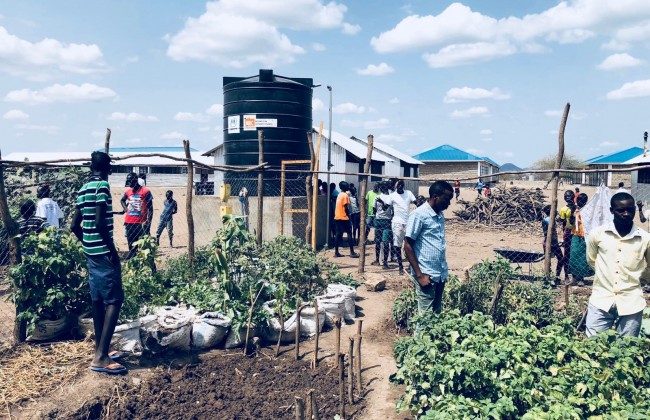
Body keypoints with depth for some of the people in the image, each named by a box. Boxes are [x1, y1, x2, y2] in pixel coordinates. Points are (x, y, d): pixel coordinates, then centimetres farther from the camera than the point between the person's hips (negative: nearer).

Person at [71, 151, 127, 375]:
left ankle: (100, 351, 21)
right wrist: (112, 250, -15)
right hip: (103, 252, -9)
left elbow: (75, 225, 14)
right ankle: (100, 357, -10)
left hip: (90, 251, 9)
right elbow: (100, 222, -21)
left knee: (98, 300, 13)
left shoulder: (83, 188, 12)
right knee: (114, 299, -8)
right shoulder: (102, 186, -13)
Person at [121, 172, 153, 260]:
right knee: (131, 242, 12)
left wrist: (149, 221, -12)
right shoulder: (128, 191, 10)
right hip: (129, 222, 5)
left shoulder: (145, 191, -6)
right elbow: (122, 200, 32)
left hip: (141, 222, -5)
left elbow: (150, 207, -6)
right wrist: (125, 208, 14)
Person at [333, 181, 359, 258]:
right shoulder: (345, 195, -12)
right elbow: (346, 208, -15)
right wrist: (349, 215, -6)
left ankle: (336, 252, 8)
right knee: (349, 234, -3)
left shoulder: (339, 195, 14)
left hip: (337, 217, 8)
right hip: (344, 218, -8)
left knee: (338, 234, 9)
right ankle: (352, 252, -3)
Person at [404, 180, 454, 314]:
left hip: (441, 274, 7)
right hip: (427, 275, -7)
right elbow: (408, 246, -13)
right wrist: (419, 275, -16)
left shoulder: (440, 215, 10)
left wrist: (444, 271, 15)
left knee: (437, 313, 14)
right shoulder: (419, 214, -13)